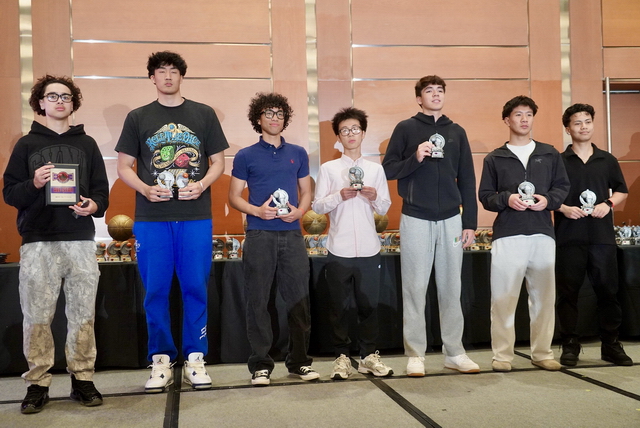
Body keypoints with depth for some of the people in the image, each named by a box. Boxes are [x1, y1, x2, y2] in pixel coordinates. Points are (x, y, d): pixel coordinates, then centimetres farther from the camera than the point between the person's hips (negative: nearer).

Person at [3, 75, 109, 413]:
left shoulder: (87, 144, 13)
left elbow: (102, 190, 10)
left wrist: (94, 205, -11)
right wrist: (33, 184, -15)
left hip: (81, 240, 1)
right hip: (37, 242, -1)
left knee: (82, 314, 3)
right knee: (36, 317, 0)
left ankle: (83, 379, 14)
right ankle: (38, 383, 12)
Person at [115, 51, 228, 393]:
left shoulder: (204, 115, 10)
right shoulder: (138, 118, 10)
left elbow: (218, 162, 10)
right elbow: (124, 167, 9)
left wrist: (201, 185, -9)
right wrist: (145, 188, -10)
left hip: (196, 216, 0)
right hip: (151, 218, 0)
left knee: (195, 288, 3)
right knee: (156, 291, 3)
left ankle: (195, 359, 15)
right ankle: (161, 360, 15)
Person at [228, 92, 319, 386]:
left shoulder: (298, 154, 13)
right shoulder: (245, 156, 5)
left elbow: (306, 192, 15)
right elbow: (234, 196, 5)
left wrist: (299, 211, -6)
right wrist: (257, 210, -13)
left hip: (292, 234, 2)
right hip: (259, 236, -2)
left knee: (298, 299, 4)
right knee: (258, 301, 2)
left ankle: (299, 361, 17)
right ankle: (260, 364, 12)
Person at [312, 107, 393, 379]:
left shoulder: (376, 169, 9)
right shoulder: (328, 169, 3)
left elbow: (385, 208, 10)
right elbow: (317, 206, -1)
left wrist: (374, 197, -10)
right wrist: (339, 196, -16)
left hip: (369, 249, 2)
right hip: (339, 250, -2)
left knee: (369, 304, 8)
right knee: (339, 306, 5)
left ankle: (369, 356, 20)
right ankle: (341, 356, 17)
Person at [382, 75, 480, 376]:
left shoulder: (457, 132, 12)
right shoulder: (406, 129, 4)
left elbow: (467, 180, 11)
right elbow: (388, 169, -1)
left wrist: (470, 223, 5)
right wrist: (414, 159, -18)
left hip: (451, 220, 3)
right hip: (415, 219, -3)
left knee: (451, 288, 7)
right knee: (415, 289, 0)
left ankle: (454, 353, 17)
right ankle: (415, 355, 9)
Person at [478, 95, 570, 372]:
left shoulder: (550, 154, 14)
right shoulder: (494, 159, 8)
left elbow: (563, 187, 13)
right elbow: (485, 196, 5)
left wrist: (548, 200, -7)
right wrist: (506, 199, -14)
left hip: (543, 235, 2)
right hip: (507, 236, -2)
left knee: (544, 296, 7)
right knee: (503, 297, -3)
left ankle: (542, 353, 19)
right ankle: (502, 355, 5)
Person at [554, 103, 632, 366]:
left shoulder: (607, 160, 13)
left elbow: (622, 191, 16)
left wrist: (609, 204, -4)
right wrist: (563, 208, -13)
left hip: (602, 235, 2)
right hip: (569, 236, -2)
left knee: (608, 290, 4)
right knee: (568, 292, 0)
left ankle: (611, 344, 16)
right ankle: (570, 346, 9)